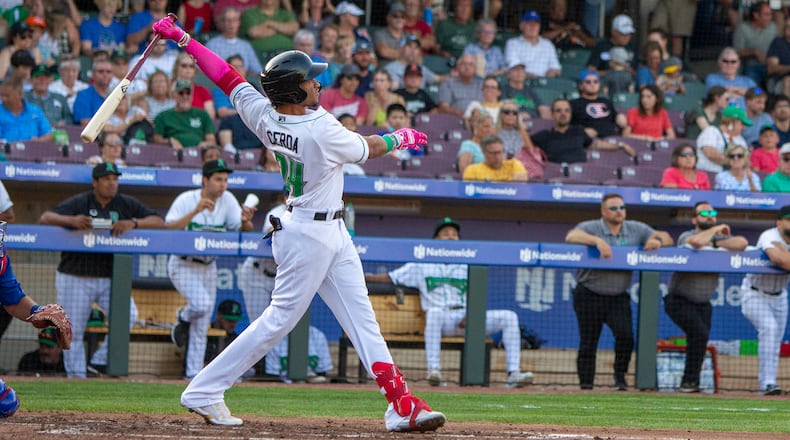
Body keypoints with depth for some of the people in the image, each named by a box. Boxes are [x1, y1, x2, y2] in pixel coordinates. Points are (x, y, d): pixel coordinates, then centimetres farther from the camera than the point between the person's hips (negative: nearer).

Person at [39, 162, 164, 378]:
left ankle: (100, 361, -4)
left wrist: (133, 223, -20)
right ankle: (76, 378, 13)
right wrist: (71, 220, -36)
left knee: (127, 315, -19)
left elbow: (158, 222, 0)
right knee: (73, 332, 0)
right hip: (74, 279, -2)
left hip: (110, 279, 2)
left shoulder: (127, 204, 5)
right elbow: (45, 218, -16)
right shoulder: (78, 203, -5)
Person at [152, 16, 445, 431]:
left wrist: (182, 38, 11)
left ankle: (401, 405, 6)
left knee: (360, 315, 7)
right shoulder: (323, 133, -25)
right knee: (281, 317, -2)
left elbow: (228, 77, 2)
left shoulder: (262, 114, -7)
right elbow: (365, 149, -7)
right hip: (309, 233, -9)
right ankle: (204, 391, 3)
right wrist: (399, 138, 13)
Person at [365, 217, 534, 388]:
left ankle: (513, 374, -26)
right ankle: (434, 371, -45)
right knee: (435, 312, -40)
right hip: (443, 320, -3)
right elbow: (390, 277, 13)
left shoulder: (468, 267, 20)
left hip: (468, 318, 3)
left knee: (509, 316, -18)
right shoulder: (421, 266, 16)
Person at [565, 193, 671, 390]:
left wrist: (657, 241, -14)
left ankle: (620, 376, 4)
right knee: (588, 344, 1)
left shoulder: (636, 230, 9)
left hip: (619, 298, 2)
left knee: (625, 335, -17)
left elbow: (667, 238, 10)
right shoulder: (591, 228, -2)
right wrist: (597, 241, -36)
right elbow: (571, 237, -23)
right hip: (590, 296, -2)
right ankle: (586, 386, 11)